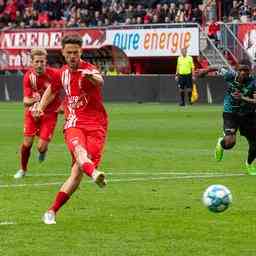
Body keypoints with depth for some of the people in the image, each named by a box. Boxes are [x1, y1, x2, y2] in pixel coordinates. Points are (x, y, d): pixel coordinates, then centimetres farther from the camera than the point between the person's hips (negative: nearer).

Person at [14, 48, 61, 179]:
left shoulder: (54, 75, -21)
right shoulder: (28, 76, -15)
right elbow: (26, 101, -17)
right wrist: (32, 100, -39)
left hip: (49, 114, -2)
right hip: (33, 112, 2)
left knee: (41, 147, -9)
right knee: (27, 143, -1)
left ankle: (43, 150, 31)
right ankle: (23, 169, 24)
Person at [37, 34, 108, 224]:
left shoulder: (88, 70, -7)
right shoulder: (63, 73, 12)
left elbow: (100, 81, -34)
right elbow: (52, 89, 36)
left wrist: (93, 77, -56)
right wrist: (41, 106, 26)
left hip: (95, 126, -3)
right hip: (73, 124, 3)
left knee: (77, 172, -11)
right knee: (79, 150, -34)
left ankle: (52, 211, -1)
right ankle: (94, 173, -67)